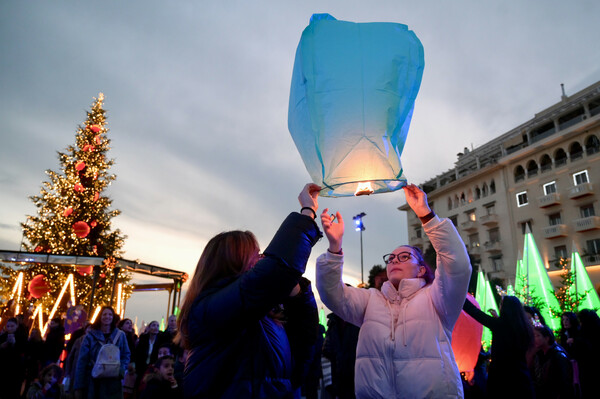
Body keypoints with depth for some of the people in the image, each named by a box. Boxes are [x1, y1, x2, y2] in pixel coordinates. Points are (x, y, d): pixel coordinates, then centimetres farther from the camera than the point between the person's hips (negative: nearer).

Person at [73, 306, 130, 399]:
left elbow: (126, 355, 9)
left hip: (112, 382, 1)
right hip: (92, 382, -1)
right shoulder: (90, 335, -1)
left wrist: (121, 369, -10)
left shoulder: (120, 335, 4)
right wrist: (78, 387, -6)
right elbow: (82, 361, -3)